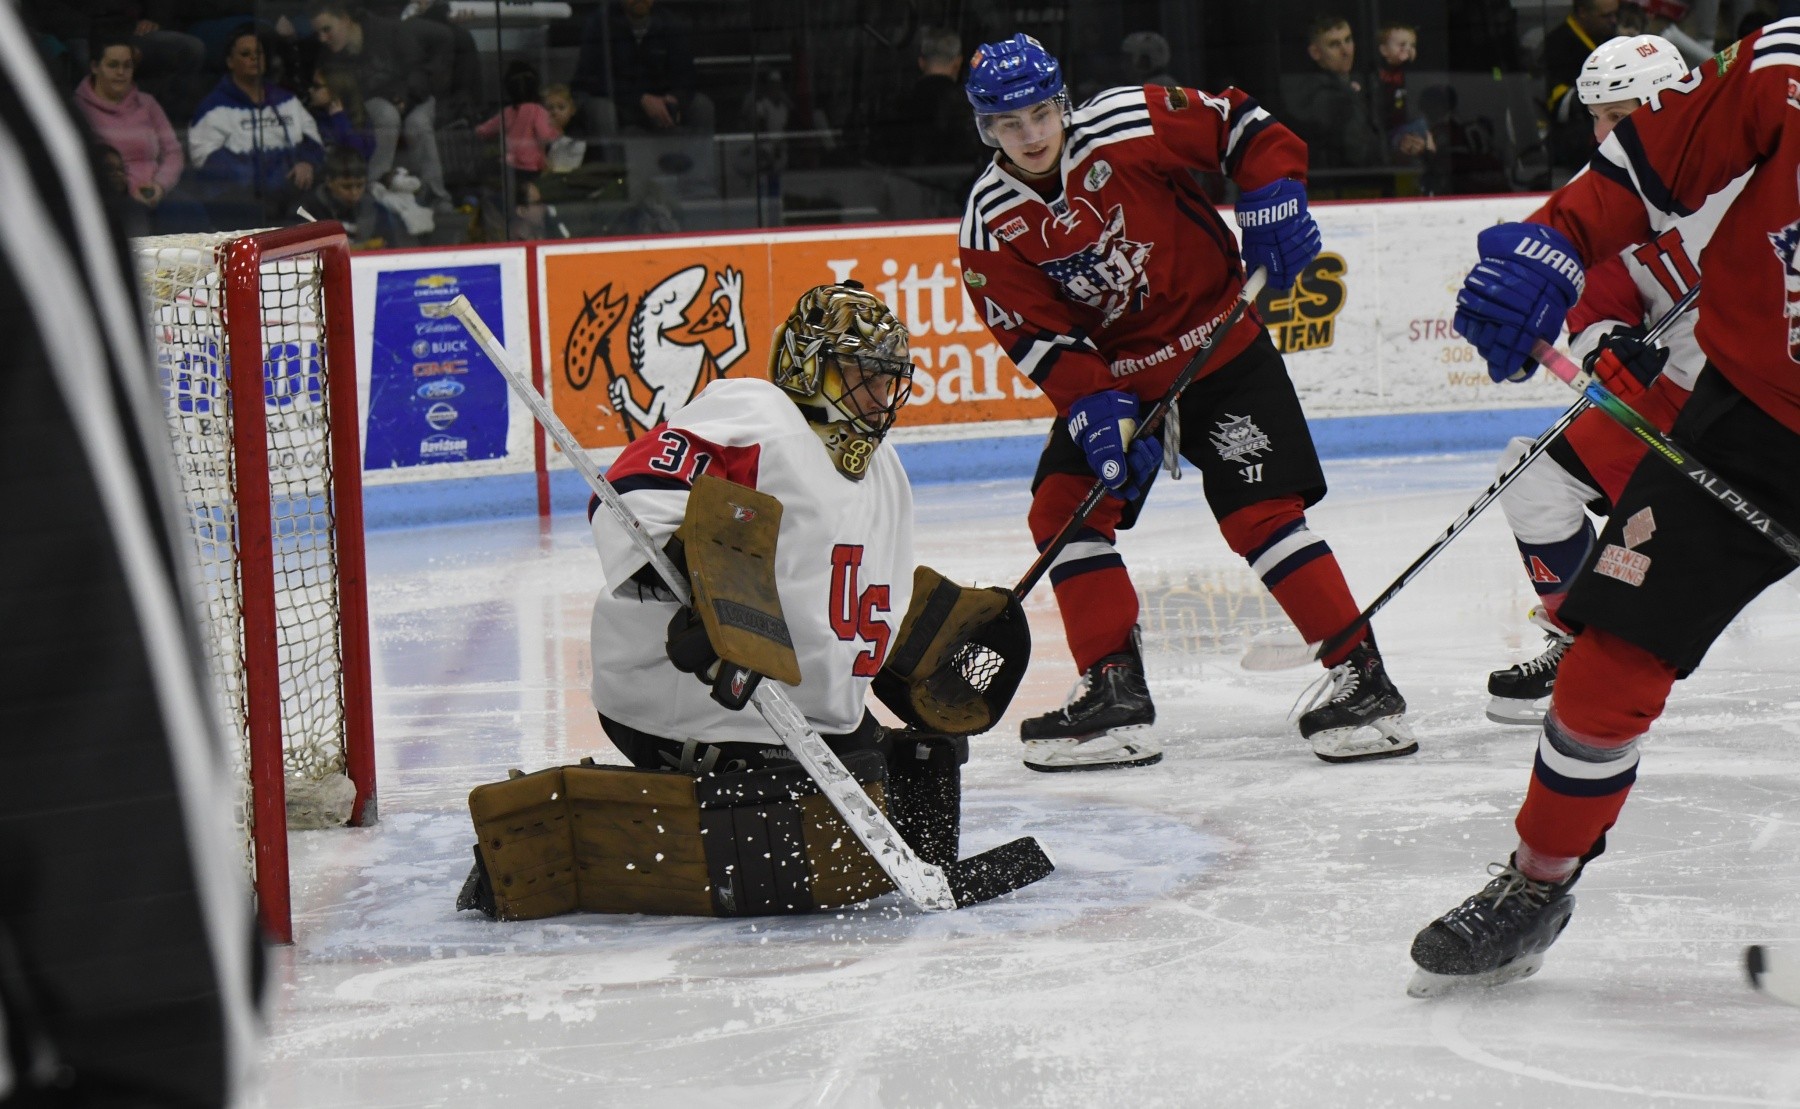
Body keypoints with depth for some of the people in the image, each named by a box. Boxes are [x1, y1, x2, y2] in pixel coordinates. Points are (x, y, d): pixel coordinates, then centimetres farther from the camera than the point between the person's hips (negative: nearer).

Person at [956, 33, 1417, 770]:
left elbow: (1241, 126, -7)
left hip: (1218, 344, -5)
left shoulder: (1130, 126, -19)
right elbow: (1037, 335, -11)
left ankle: (1361, 678, -7)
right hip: (1112, 372, 5)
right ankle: (1115, 690, 0)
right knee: (1064, 507, -6)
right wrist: (1094, 407, -23)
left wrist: (1271, 200, -18)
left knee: (1261, 513, -12)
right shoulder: (991, 224, -9)